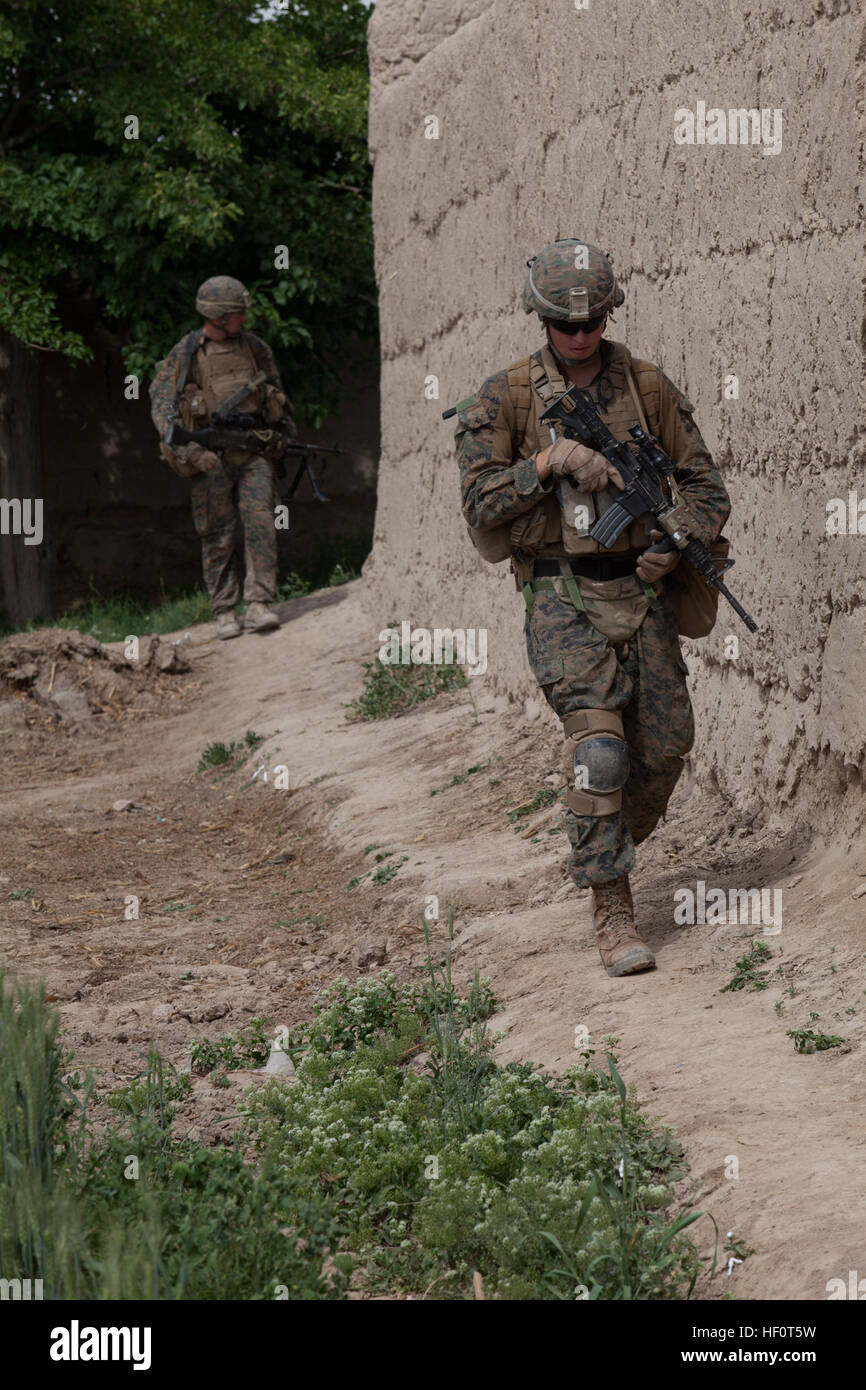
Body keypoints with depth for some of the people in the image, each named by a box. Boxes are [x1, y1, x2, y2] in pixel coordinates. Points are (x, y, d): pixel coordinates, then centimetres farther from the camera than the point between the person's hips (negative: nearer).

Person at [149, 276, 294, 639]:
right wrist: (188, 450, -21)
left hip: (253, 452, 2)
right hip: (210, 459, -2)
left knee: (260, 524, -12)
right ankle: (224, 612, 10)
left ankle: (259, 605, -13)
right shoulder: (184, 355, -5)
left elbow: (276, 394, 24)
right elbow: (162, 408, -10)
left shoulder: (253, 347, 8)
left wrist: (286, 431, 20)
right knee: (219, 537, 1)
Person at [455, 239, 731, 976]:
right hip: (563, 601, -3)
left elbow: (705, 485, 7)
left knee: (664, 749, 5)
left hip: (642, 591, 4)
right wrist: (548, 461, -19)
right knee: (598, 745, -18)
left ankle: (606, 849, 36)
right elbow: (481, 508, -6)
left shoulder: (648, 387, 4)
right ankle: (613, 914, -13)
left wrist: (679, 543, -12)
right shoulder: (506, 398, -2)